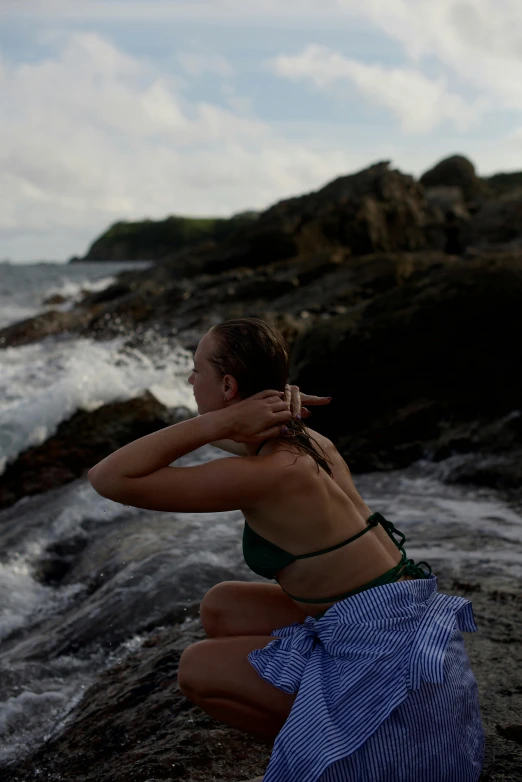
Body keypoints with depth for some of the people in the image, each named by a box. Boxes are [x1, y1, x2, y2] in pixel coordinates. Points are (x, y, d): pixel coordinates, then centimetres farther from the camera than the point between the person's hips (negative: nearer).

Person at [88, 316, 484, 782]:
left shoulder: (265, 473, -22)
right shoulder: (302, 440, 4)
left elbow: (109, 479, -21)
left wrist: (222, 422, -23)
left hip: (386, 658, -8)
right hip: (404, 624, 8)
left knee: (197, 669, 6)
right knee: (220, 609, 16)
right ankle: (332, 731, 15)